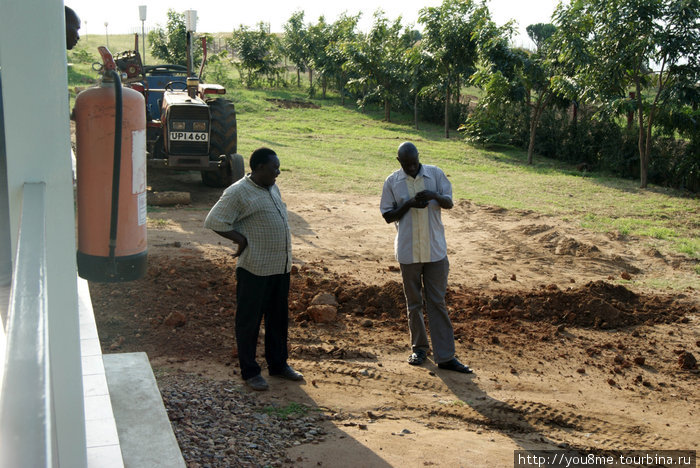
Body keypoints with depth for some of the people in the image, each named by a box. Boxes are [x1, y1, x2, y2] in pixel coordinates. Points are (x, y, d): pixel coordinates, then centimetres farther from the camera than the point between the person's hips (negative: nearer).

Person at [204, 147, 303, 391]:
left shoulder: (273, 188, 11)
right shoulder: (238, 193, -14)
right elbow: (214, 221, -15)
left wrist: (285, 257, 14)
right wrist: (241, 239, -15)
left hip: (281, 267, 8)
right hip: (255, 270, -8)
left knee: (278, 318, 17)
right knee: (249, 321, 5)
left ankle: (278, 364, 31)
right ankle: (249, 371, 17)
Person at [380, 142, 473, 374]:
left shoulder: (435, 174, 1)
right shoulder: (392, 182, 0)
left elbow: (449, 203, 2)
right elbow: (388, 216, 2)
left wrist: (435, 196, -20)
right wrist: (409, 204, -15)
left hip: (435, 249, 0)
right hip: (408, 251, 0)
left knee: (437, 302, 3)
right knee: (414, 302, 11)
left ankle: (445, 356, 5)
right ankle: (419, 347, 28)